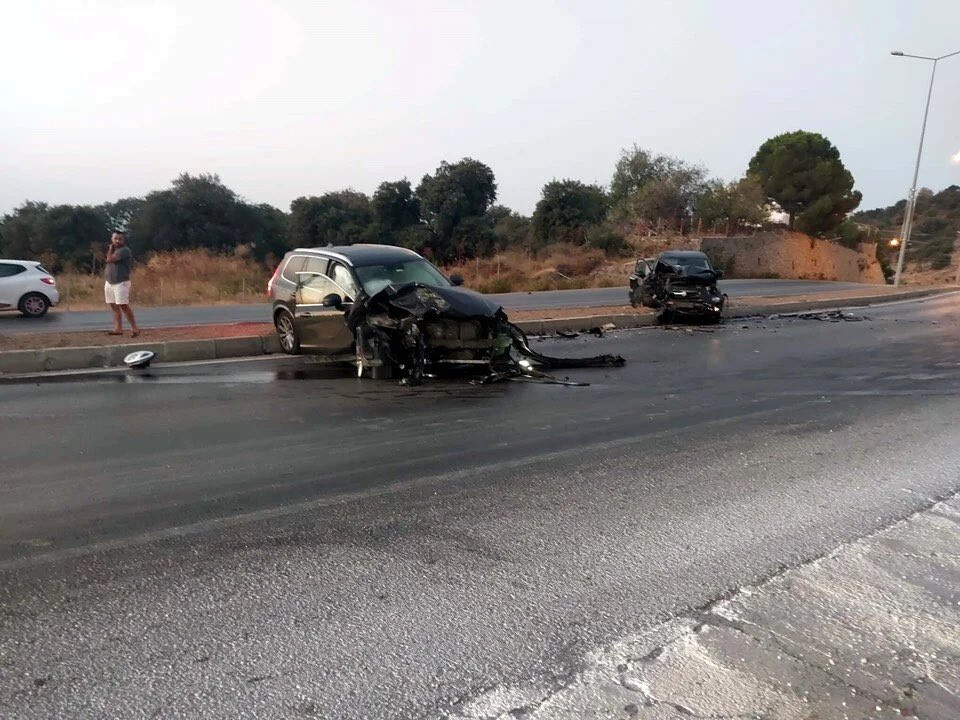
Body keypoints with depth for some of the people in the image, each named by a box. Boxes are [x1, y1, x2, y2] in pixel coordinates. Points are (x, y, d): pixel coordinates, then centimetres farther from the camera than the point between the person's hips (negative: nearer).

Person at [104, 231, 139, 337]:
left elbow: (109, 259, -16)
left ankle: (134, 328, -8)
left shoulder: (124, 250, -12)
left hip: (121, 283, -9)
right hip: (109, 282, 9)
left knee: (123, 305, -13)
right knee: (114, 306, 8)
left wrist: (110, 249, -4)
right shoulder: (114, 250, 16)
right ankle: (118, 328, 12)